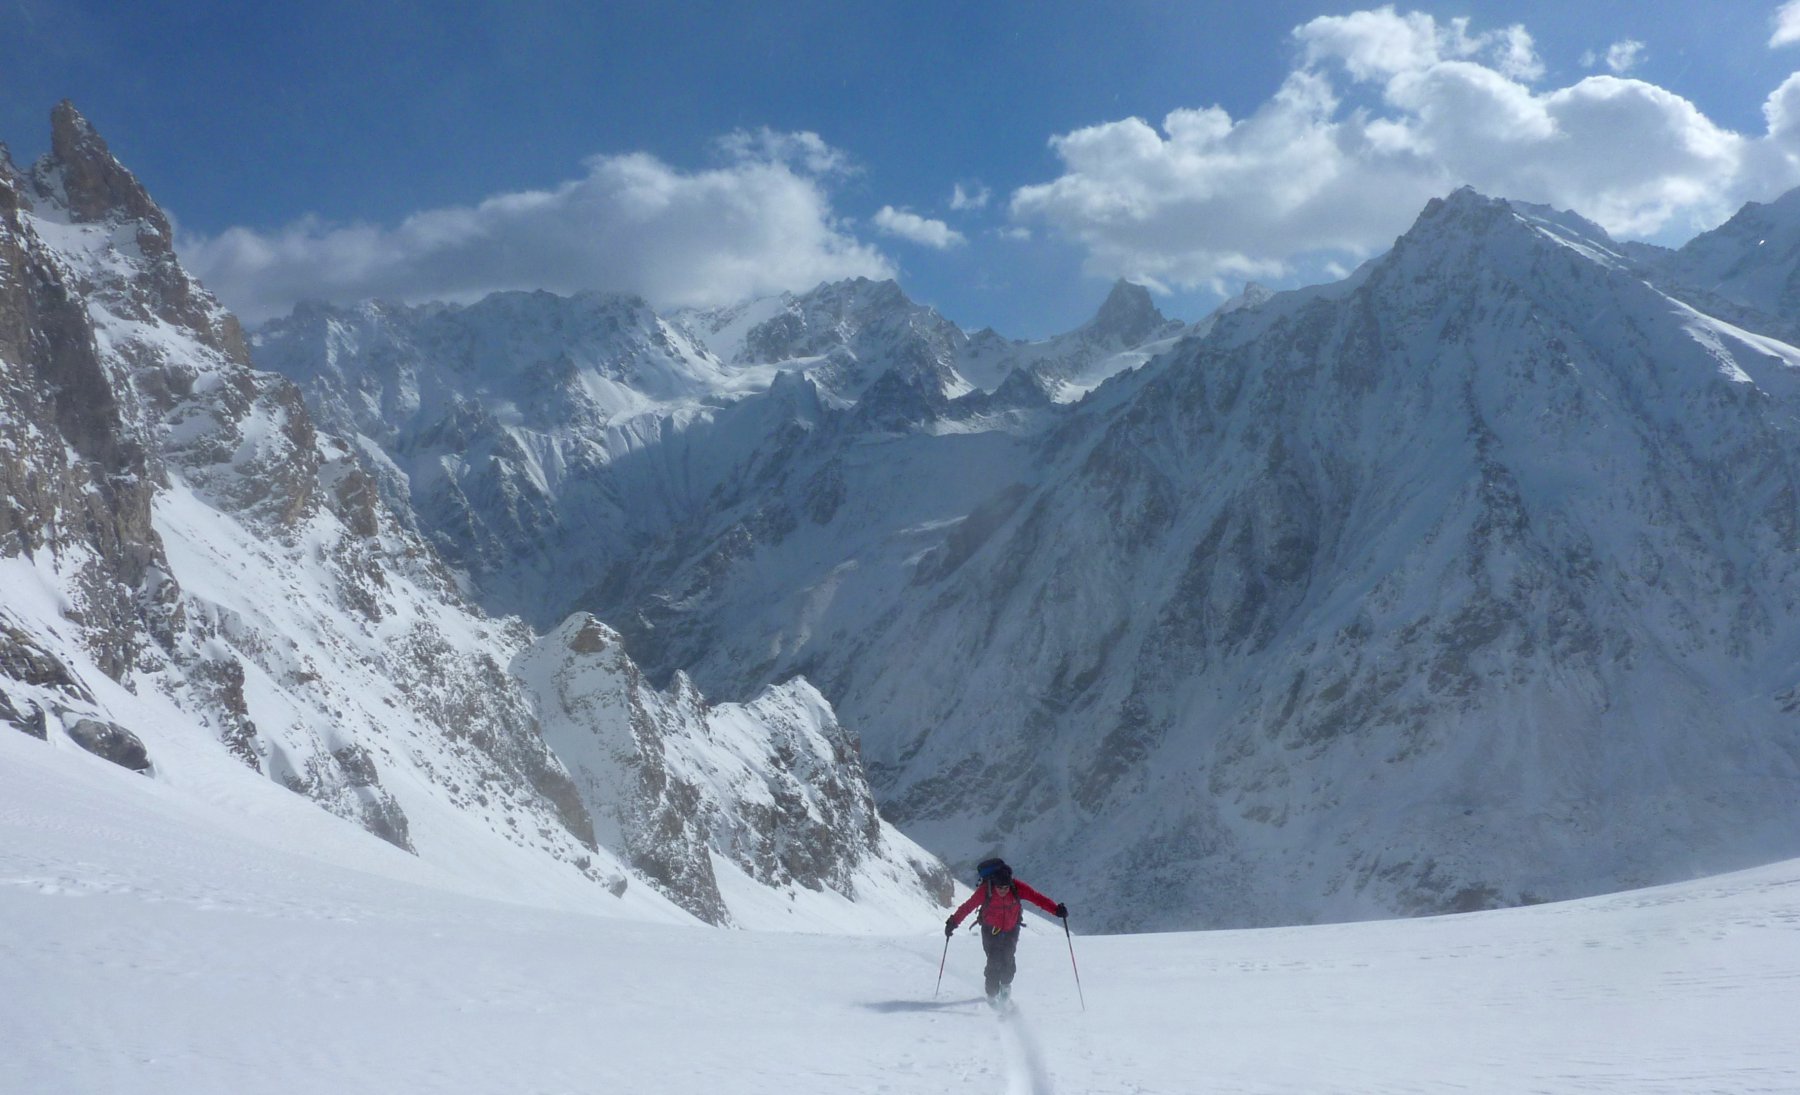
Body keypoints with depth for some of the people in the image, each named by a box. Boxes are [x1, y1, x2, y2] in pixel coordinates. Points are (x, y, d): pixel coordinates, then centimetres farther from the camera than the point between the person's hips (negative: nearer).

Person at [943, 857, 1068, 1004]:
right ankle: (992, 994, 12)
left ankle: (1006, 985, 24)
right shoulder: (984, 891, -27)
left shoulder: (1017, 887, -24)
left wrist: (1056, 909, -40)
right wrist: (953, 923, -19)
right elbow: (967, 907, -18)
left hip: (1011, 929, 1)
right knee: (994, 962, -11)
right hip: (990, 930, -1)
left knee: (1008, 958, -9)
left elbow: (1037, 898, -29)